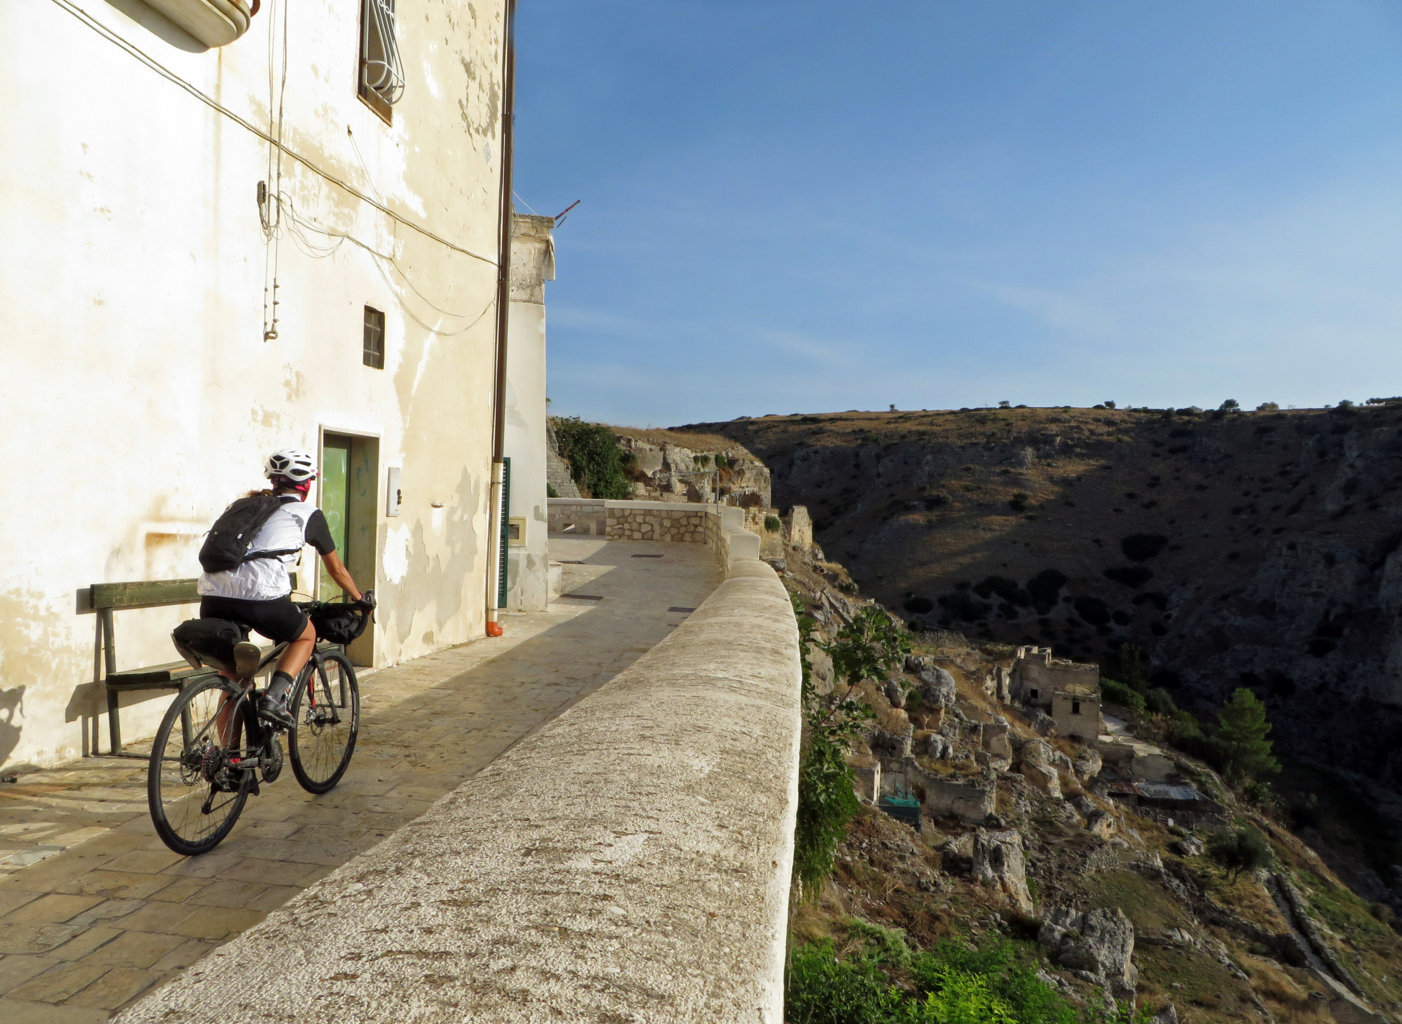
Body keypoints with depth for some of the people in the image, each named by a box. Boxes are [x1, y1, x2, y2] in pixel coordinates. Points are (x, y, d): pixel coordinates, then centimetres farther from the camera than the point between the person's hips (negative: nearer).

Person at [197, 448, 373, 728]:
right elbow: (336, 568, 26)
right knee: (306, 635, 23)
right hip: (260, 595, -5)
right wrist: (360, 598, 42)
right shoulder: (309, 514, 16)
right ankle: (275, 697, 3)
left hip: (213, 595, 5)